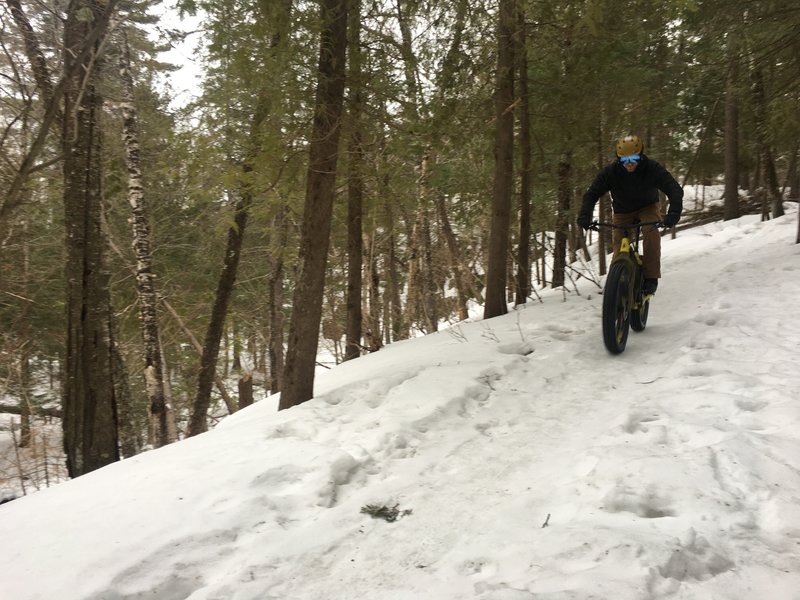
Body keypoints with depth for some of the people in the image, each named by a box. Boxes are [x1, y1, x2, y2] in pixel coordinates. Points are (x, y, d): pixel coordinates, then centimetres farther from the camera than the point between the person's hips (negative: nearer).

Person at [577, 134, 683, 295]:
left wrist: (674, 212, -49)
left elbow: (675, 189, -31)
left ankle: (650, 277, -25)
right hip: (622, 212, 2)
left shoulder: (652, 168, -27)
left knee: (651, 231, -31)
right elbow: (591, 194, -23)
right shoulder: (610, 171, -24)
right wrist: (585, 216, -41)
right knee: (619, 247, -9)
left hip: (647, 207, -1)